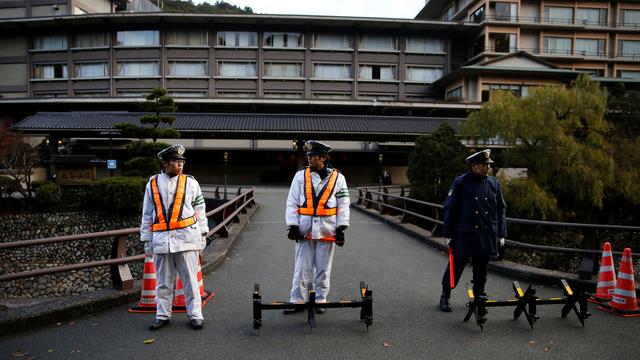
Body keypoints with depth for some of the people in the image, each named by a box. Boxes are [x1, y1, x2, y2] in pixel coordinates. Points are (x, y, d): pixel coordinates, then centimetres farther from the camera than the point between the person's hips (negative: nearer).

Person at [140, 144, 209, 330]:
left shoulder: (190, 182, 3)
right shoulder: (153, 184, 6)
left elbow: (200, 211, 6)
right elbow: (147, 215, 11)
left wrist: (202, 235, 2)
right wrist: (147, 240, 9)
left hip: (187, 237, -1)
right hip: (161, 239, 2)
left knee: (190, 280, 4)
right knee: (163, 281, 12)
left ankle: (195, 315, 15)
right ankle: (163, 315, 26)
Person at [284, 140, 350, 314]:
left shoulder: (337, 178, 2)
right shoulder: (300, 176, 3)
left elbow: (343, 205, 4)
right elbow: (292, 202, 3)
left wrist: (341, 228, -2)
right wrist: (292, 225, -5)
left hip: (327, 230, 0)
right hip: (305, 229, 0)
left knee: (323, 269, 11)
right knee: (302, 269, 5)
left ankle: (320, 301, 25)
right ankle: (298, 300, 17)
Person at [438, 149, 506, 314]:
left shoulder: (494, 183, 5)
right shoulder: (461, 182, -8)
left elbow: (501, 209, 11)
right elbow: (450, 208, -6)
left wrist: (501, 234, 9)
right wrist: (449, 234, -6)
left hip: (487, 237, 4)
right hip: (464, 235, -3)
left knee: (481, 271, 12)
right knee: (456, 268, 8)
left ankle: (479, 298, 29)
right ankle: (445, 297, 25)